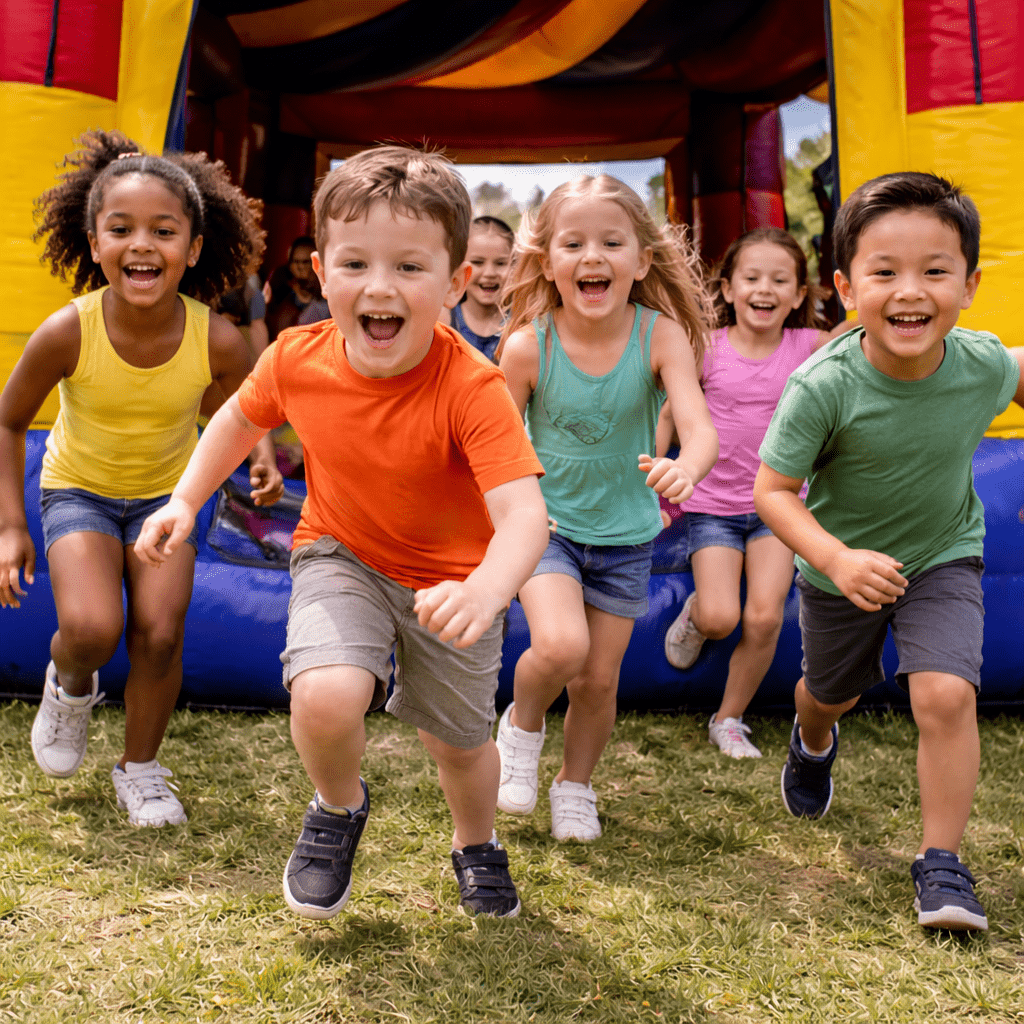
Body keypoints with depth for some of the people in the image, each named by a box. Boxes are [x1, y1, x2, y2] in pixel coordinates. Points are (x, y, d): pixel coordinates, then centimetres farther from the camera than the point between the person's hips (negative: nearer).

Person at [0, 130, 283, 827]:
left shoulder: (218, 340, -25)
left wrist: (261, 456, -23)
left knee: (160, 634, -10)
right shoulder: (67, 333, -28)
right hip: (78, 489, -1)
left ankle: (140, 767, 18)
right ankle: (71, 687, 18)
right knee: (91, 629, -21)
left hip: (166, 493, 1)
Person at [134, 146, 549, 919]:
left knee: (460, 743, 15)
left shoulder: (473, 387, -31)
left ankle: (477, 844, 51)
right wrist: (185, 500, -3)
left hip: (451, 580, -1)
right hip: (342, 558, 1)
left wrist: (485, 593, -60)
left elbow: (525, 513, -41)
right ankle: (339, 805, 11)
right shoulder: (298, 359, -18)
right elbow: (241, 419, 5)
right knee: (325, 697, -26)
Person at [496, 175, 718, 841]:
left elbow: (700, 428, -28)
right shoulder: (528, 345, -16)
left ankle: (576, 785, 37)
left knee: (600, 680, 8)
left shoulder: (660, 336, -16)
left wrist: (684, 469, -49)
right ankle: (522, 723, 10)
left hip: (625, 536, 1)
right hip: (546, 523, -1)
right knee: (560, 646, -25)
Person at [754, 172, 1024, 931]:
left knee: (946, 693, -20)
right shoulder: (823, 387, -32)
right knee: (830, 692, 23)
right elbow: (773, 490, -26)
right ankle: (813, 744, 61)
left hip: (944, 558, 1)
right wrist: (838, 560, -38)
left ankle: (942, 861, -2)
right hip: (842, 565, 0)